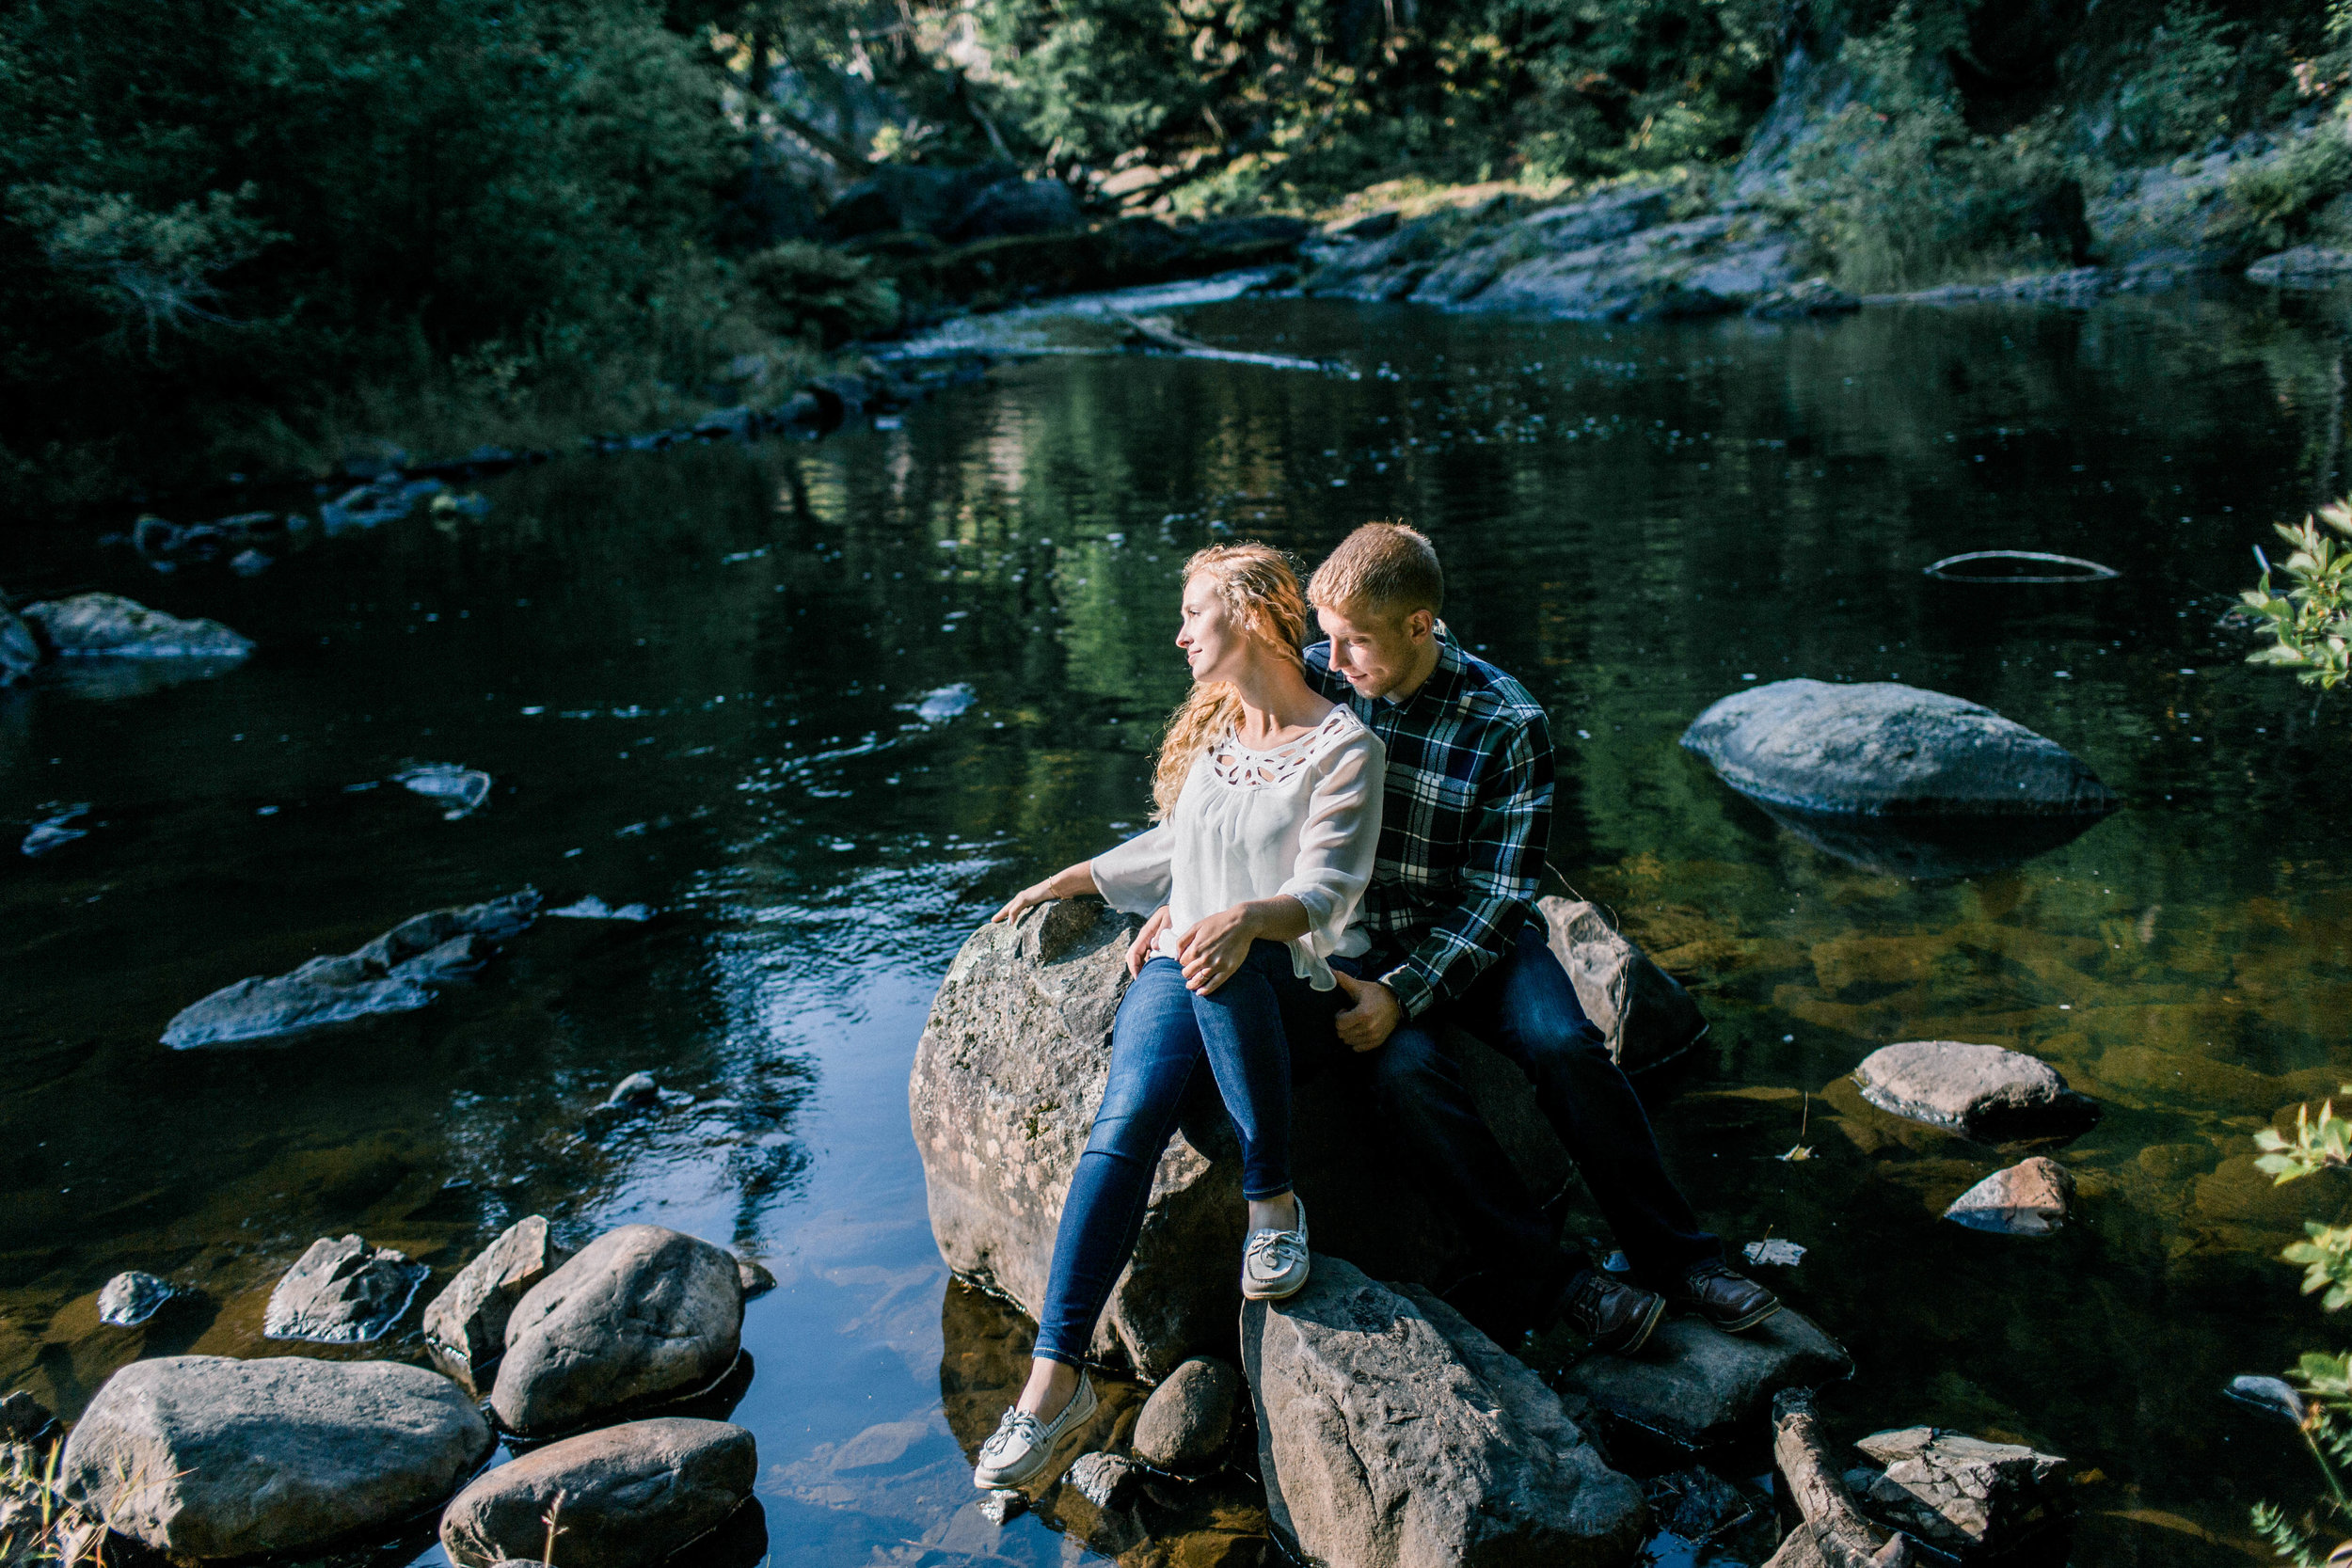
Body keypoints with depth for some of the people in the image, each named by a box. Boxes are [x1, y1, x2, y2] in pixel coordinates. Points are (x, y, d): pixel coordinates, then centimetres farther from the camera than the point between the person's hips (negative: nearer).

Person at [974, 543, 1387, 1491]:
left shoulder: (1342, 747, -5)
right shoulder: (1209, 732, 16)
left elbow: (1325, 890, -17)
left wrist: (1246, 919, -37)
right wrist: (1063, 882, 34)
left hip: (1304, 980, -4)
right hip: (1184, 967, 5)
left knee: (1226, 964, -41)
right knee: (1125, 1122, -24)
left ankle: (1273, 1203, -25)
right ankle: (1055, 1376, -29)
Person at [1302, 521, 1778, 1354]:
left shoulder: (1507, 724, -12)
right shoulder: (1317, 680, -5)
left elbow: (1496, 897, -13)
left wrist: (1403, 995, -24)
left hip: (1471, 936, 0)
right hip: (1354, 937, 1)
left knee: (1564, 1044, -26)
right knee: (1406, 1068, -29)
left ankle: (1675, 1255, -10)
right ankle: (1541, 1276, -20)